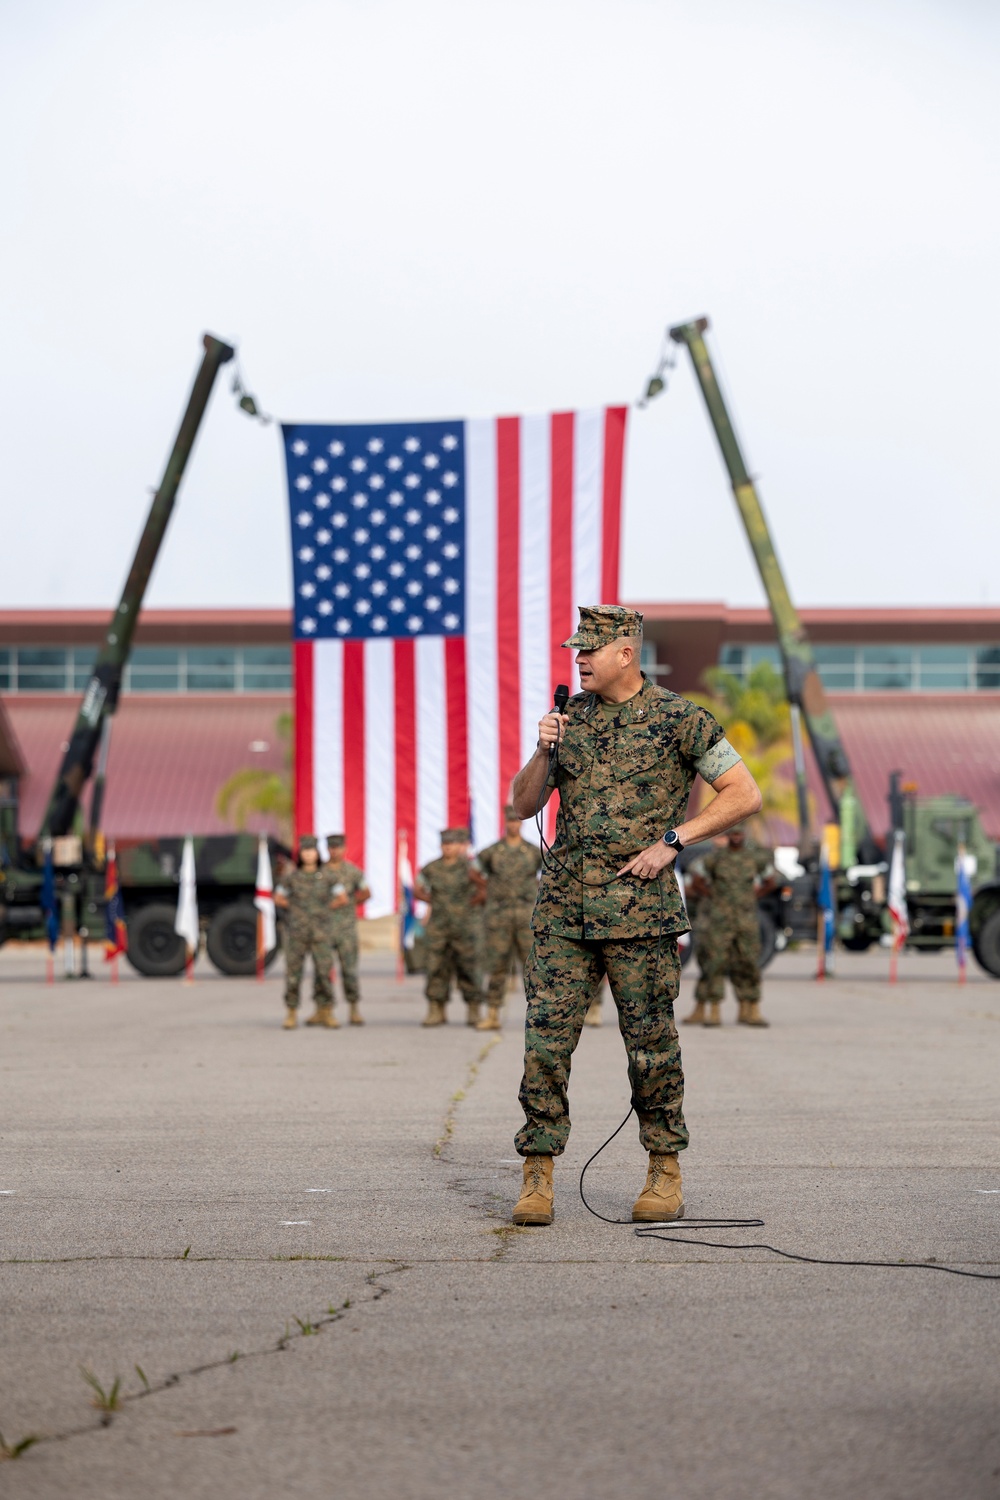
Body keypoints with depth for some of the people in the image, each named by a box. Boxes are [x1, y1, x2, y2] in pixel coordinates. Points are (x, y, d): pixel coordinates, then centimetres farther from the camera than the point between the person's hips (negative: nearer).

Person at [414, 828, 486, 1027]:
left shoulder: (468, 867, -3)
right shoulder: (431, 869, 8)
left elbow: (486, 888, -6)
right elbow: (417, 890, 20)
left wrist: (473, 903, -6)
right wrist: (432, 901, 7)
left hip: (464, 926, -3)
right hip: (437, 927, 3)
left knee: (468, 969, 0)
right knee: (436, 968, -1)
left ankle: (473, 1011, 8)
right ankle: (436, 1011, 3)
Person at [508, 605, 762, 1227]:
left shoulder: (679, 719, -2)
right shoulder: (570, 716, 11)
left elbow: (745, 794, -3)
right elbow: (524, 804, 15)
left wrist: (672, 840, -9)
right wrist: (545, 751, -4)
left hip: (639, 908, -4)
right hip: (564, 906, 4)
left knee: (651, 1045, 2)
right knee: (545, 1039, -4)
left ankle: (666, 1175, 17)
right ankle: (538, 1177, 2)